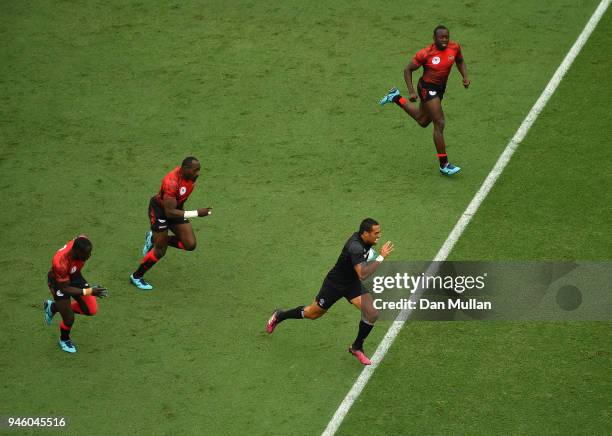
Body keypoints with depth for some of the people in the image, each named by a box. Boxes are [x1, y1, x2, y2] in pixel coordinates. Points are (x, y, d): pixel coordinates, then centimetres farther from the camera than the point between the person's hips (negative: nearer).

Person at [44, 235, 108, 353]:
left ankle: (54, 307, 24)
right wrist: (88, 292, -37)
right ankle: (64, 340, 33)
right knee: (69, 319, -5)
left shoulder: (82, 241, -29)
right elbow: (64, 288, -29)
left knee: (92, 310, 1)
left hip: (74, 276, 6)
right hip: (59, 281, -6)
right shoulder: (61, 263, -43)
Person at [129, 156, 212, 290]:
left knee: (190, 245, -1)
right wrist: (196, 213, -43)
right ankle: (136, 277, 21)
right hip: (160, 210, -7)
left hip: (175, 208, 7)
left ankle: (154, 238, 20)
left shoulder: (190, 175, -14)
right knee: (160, 251, -2)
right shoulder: (172, 183, -38)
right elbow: (170, 213, -38)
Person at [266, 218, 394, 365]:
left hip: (352, 283, 7)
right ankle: (279, 316, 42)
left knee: (372, 312, -13)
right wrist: (381, 258, -45)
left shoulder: (364, 239, -10)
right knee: (313, 313, 15)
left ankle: (357, 347, 9)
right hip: (335, 284, -7)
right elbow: (363, 274, -47)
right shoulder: (355, 247, -37)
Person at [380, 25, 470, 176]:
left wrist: (465, 77, -5)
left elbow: (460, 62, 12)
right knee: (440, 124, -13)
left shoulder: (454, 47, -9)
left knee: (423, 121, 25)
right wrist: (411, 91, -19)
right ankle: (444, 165, -6)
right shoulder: (425, 54, -23)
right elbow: (408, 70, -11)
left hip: (440, 89, 7)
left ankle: (397, 98, 43)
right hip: (427, 88, -7)